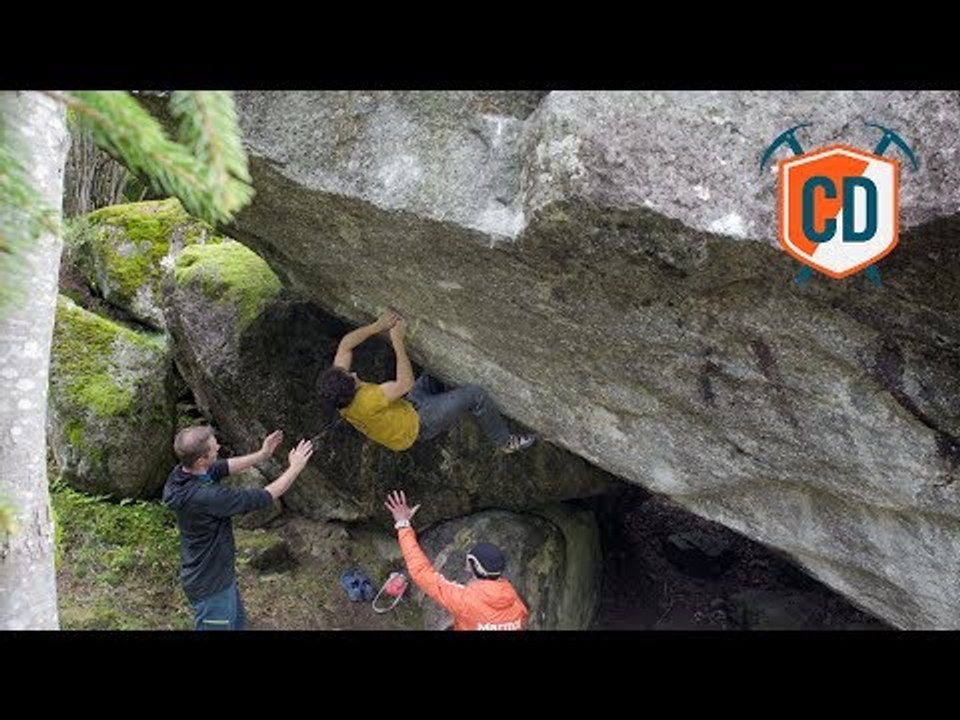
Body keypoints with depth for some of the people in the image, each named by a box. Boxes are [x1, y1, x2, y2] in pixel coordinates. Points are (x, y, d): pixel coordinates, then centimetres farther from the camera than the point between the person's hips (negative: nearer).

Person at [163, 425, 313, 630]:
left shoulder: (181, 473, -12)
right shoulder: (205, 497, -38)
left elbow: (225, 467, 7)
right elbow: (265, 497, -28)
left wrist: (262, 455, 5)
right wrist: (295, 467, -15)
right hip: (210, 586, -8)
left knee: (238, 623, 28)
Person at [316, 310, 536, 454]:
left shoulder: (338, 393, -17)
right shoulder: (366, 402, -41)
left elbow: (345, 345, -8)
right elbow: (405, 383, -36)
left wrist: (378, 326, -16)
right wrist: (398, 341, -31)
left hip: (403, 410, 9)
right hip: (417, 426, -8)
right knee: (475, 394, -11)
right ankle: (504, 441, 8)